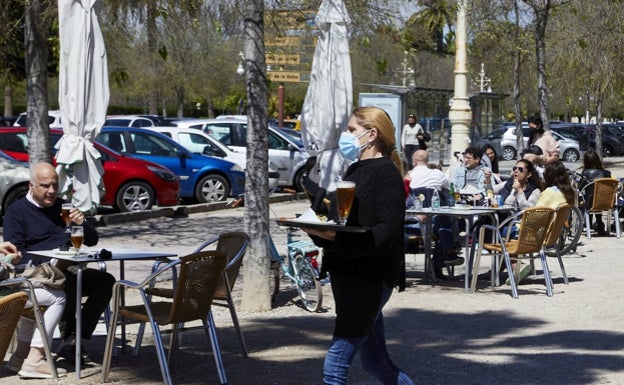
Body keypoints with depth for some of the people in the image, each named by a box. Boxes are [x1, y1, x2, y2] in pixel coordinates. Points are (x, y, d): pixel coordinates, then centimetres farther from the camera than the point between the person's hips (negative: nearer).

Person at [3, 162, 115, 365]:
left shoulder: (62, 206, 23)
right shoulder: (16, 211, 7)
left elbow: (92, 240, 18)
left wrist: (82, 223, -6)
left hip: (69, 270, 6)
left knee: (105, 280, -22)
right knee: (66, 280, -37)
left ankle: (75, 338, -26)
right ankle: (67, 336, -22)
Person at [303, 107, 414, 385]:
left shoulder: (386, 173, -11)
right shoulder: (355, 171, 17)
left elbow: (389, 231, -20)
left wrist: (337, 238, -28)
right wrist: (320, 230, -1)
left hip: (370, 278, -10)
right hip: (346, 274, 10)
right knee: (376, 363, 17)